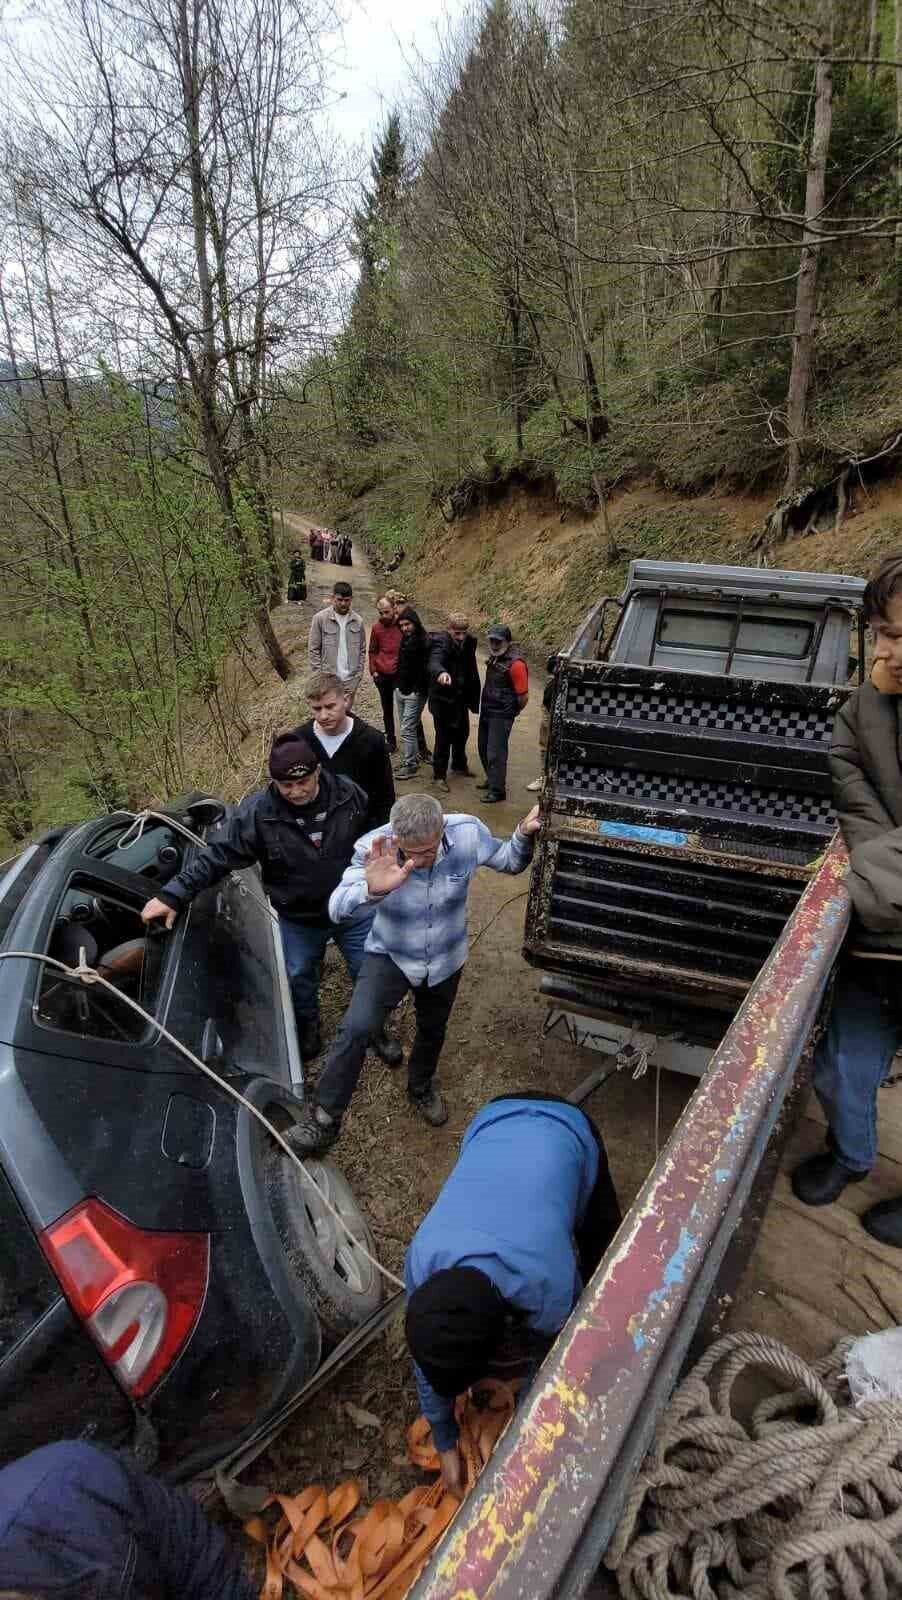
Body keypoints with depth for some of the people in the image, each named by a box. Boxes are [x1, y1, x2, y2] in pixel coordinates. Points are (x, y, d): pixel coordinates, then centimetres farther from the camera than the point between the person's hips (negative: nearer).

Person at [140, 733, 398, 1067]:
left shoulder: (349, 794, -18)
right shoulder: (256, 813, -23)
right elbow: (215, 856, -19)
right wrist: (172, 895, -23)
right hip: (298, 922, 0)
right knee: (299, 980, 23)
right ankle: (308, 1031, 55)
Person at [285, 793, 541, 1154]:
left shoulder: (468, 833, -26)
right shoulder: (373, 848, -32)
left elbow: (509, 861, -8)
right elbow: (337, 911, -42)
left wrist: (524, 835, -30)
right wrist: (370, 889, -64)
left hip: (445, 960, 2)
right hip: (390, 956, -2)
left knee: (432, 1030, 24)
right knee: (355, 1028, -20)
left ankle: (421, 1086, 56)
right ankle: (325, 1117, 0)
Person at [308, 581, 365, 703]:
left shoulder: (358, 621, 4)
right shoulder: (320, 618, -6)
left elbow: (361, 650, 9)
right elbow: (314, 651, -4)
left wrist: (358, 677, 3)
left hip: (350, 681, 3)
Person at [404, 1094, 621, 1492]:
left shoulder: (550, 1287, -36)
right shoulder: (422, 1259, -27)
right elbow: (429, 1355, -7)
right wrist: (444, 1441, 5)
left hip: (568, 1130, -2)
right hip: (495, 1119, 2)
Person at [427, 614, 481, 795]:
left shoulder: (469, 642, -3)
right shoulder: (440, 642, -22)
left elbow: (472, 669, 7)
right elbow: (434, 662, -42)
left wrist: (474, 696, 7)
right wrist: (441, 672, -65)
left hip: (461, 697, 6)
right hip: (443, 698, -6)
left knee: (462, 733, 20)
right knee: (444, 737, 0)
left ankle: (459, 765, 43)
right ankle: (440, 776, 14)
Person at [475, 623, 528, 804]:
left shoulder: (515, 664, -20)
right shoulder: (494, 657, 8)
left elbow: (523, 696, -18)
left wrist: (513, 712, -4)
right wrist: (484, 706, 14)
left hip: (501, 715, -9)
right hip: (486, 711, 9)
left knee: (496, 752, -5)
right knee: (483, 747, 19)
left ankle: (497, 790, 6)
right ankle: (491, 778, 39)